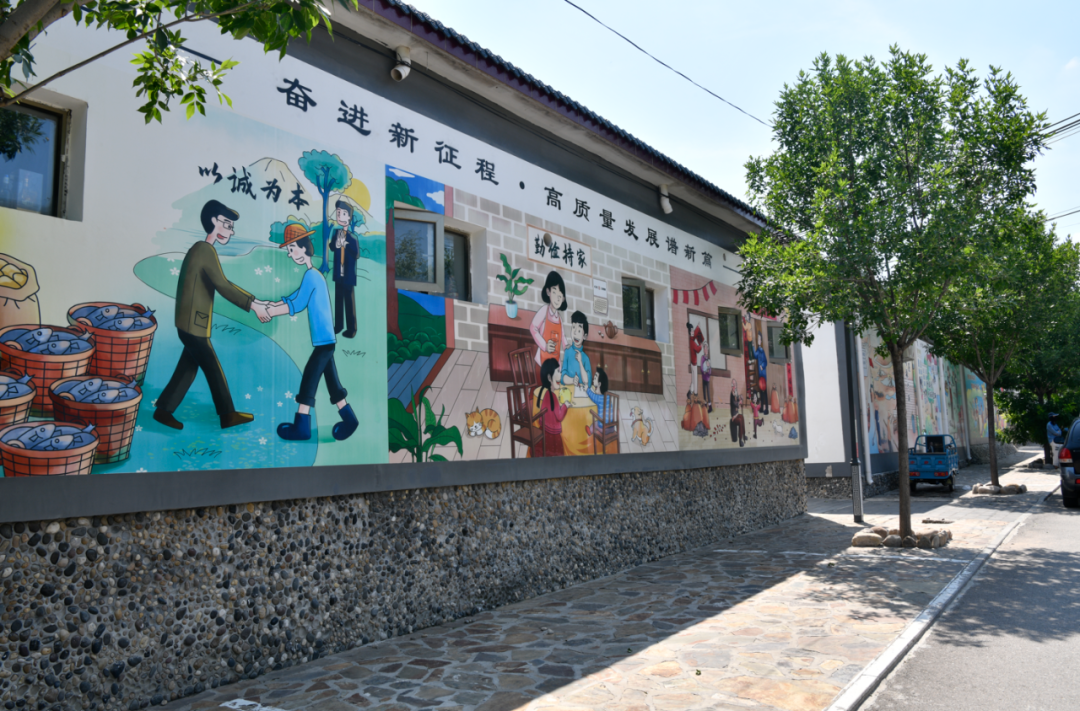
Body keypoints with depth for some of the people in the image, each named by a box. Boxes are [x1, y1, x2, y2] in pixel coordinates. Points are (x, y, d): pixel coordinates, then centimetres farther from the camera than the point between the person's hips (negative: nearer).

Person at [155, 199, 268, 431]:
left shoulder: (199, 249, 15)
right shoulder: (206, 250, -16)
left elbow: (222, 285, 16)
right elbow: (223, 286, -25)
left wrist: (254, 300, 11)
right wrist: (252, 305, -22)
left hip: (189, 324, 9)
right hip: (194, 325, -9)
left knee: (188, 369, 16)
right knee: (214, 370, 3)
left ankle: (163, 410, 21)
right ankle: (227, 415, 14)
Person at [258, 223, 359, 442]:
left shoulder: (310, 276, -13)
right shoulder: (315, 275, 16)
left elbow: (295, 305, -16)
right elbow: (292, 298, 18)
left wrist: (269, 312, -7)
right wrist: (267, 306, 9)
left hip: (323, 340, -9)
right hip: (326, 339, 9)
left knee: (309, 379, -6)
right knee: (332, 381, 13)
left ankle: (302, 426, -2)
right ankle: (349, 420, 17)